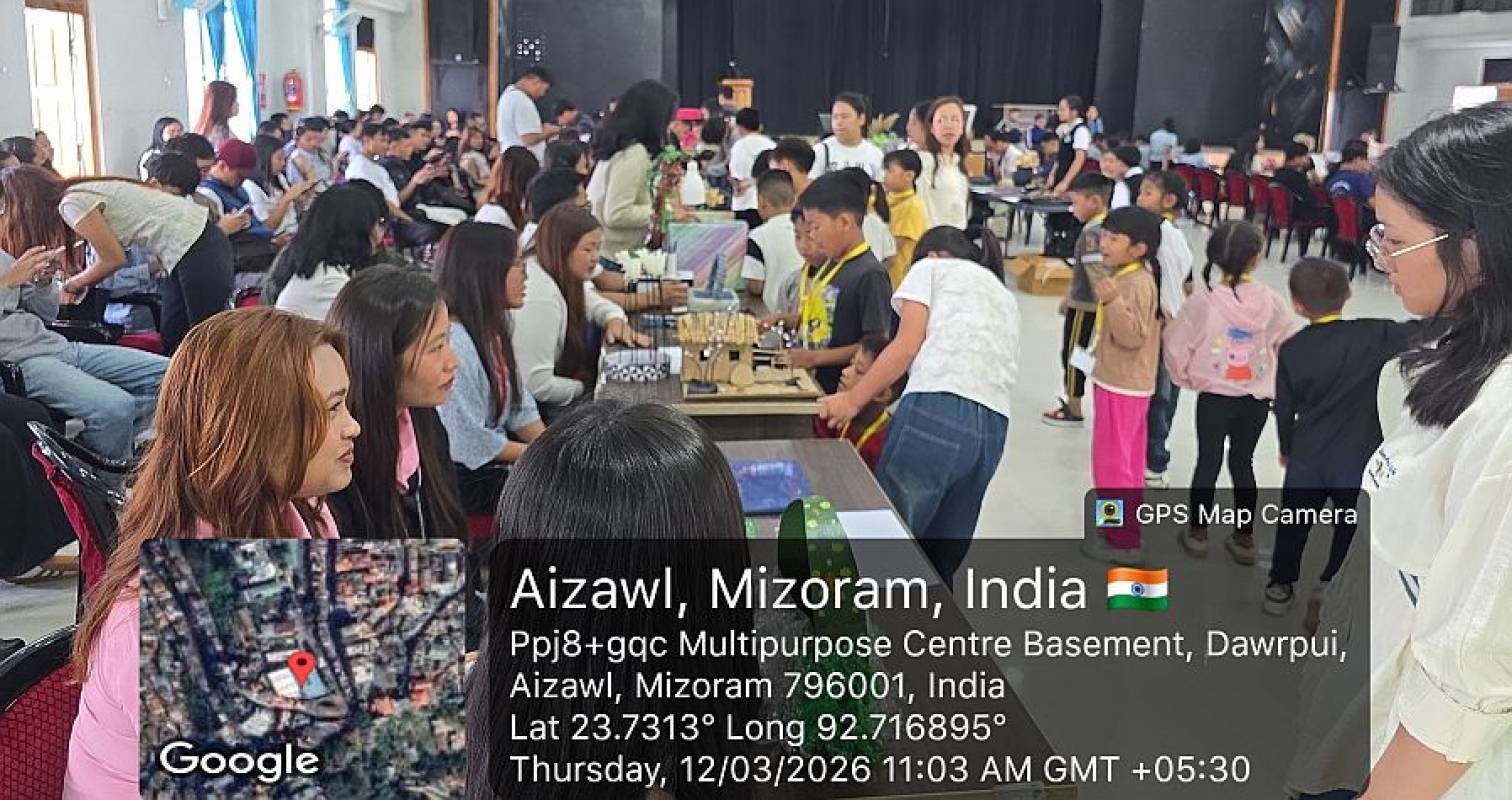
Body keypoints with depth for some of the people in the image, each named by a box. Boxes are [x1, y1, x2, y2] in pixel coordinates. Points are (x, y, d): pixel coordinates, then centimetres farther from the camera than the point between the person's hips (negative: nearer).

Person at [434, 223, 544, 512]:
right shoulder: (452, 344, -23)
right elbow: (470, 443, -23)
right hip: (466, 478, -9)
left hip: (495, 463, 9)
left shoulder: (492, 333, 10)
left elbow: (520, 408, 13)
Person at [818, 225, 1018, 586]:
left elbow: (907, 345, 3)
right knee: (941, 560, 11)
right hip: (993, 425, 7)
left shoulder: (930, 268, 17)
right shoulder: (1006, 298, 34)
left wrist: (853, 400, 4)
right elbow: (1001, 364, 22)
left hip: (937, 409, -6)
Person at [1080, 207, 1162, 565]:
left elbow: (1133, 336, -29)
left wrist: (1113, 301, -38)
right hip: (1123, 382, 11)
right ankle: (1123, 529, 29)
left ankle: (1123, 541, 5)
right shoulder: (1129, 276, 11)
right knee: (1125, 461, 18)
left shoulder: (1136, 283, -22)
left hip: (1121, 386, -11)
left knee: (1112, 462, -3)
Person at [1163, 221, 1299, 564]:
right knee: (1243, 463, 15)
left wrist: (1187, 378, 9)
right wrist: (1275, 383, 10)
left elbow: (1176, 346, -9)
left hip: (1213, 397, -1)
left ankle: (1197, 532, 25)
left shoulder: (1203, 302, -16)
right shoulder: (1271, 302, -11)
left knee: (1208, 461, 13)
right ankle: (1244, 538, 24)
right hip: (1257, 398, 2)